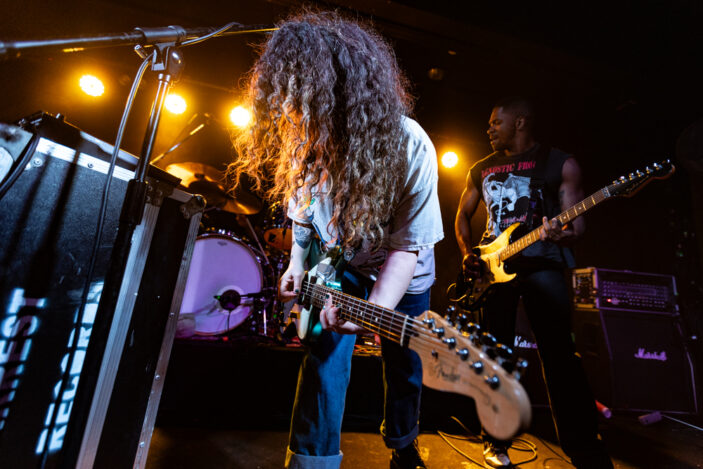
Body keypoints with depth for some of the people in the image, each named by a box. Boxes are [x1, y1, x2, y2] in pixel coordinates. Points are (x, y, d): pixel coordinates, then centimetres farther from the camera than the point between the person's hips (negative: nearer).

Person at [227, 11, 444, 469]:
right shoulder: (306, 140, -16)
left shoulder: (410, 148, -30)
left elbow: (407, 245, -27)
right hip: (337, 263, 2)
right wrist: (298, 263, -8)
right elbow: (303, 207, 1)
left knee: (404, 366, 15)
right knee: (325, 357, -7)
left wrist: (376, 308, -41)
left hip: (402, 275, -1)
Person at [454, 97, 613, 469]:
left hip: (541, 263, -3)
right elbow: (463, 215, 19)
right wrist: (467, 254, 4)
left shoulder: (560, 164, 6)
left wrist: (565, 233, -23)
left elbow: (576, 220, 1)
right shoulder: (481, 169, 16)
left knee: (559, 354, -6)